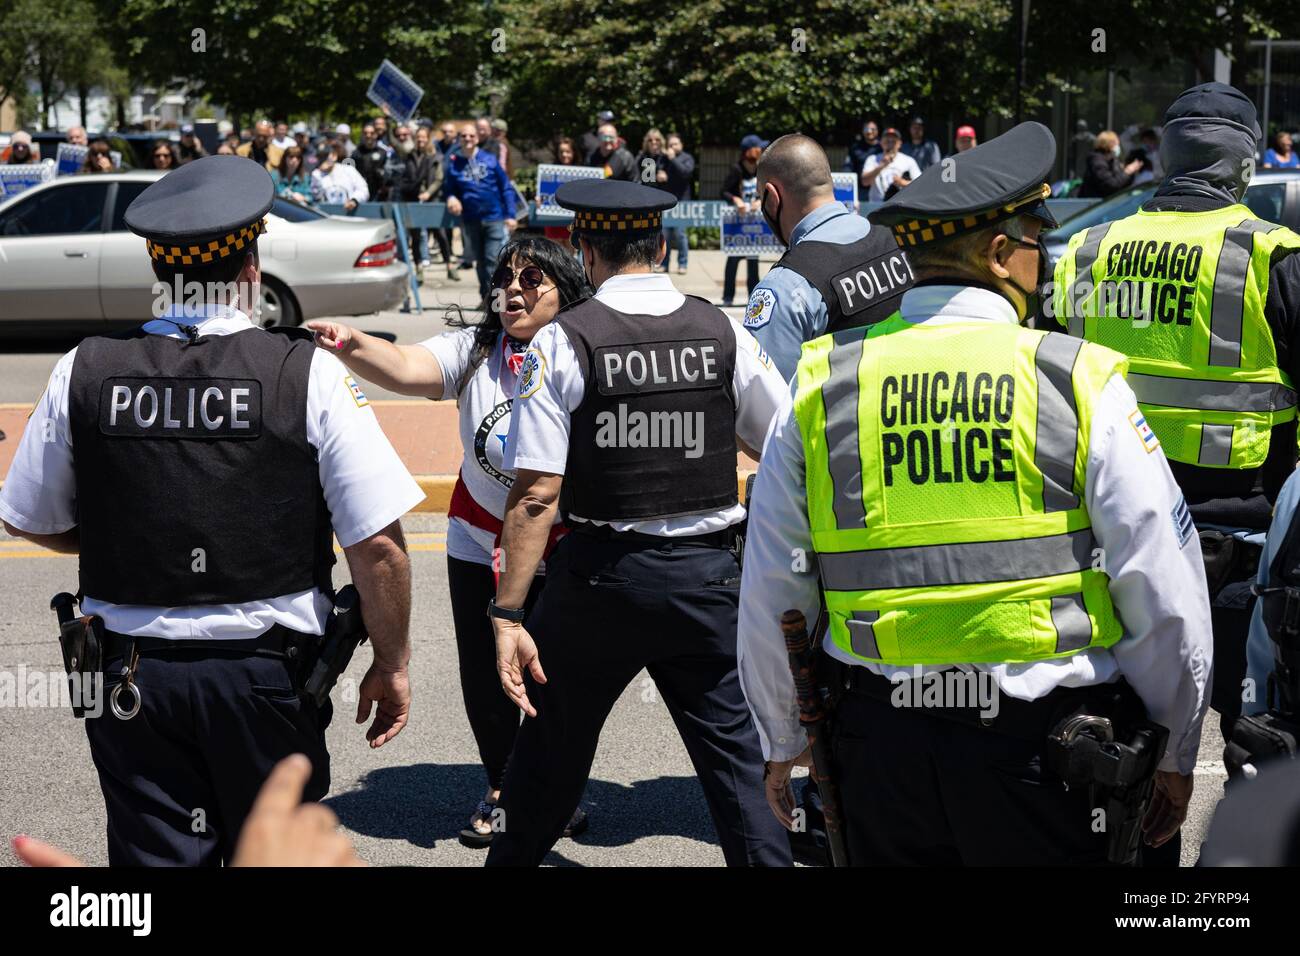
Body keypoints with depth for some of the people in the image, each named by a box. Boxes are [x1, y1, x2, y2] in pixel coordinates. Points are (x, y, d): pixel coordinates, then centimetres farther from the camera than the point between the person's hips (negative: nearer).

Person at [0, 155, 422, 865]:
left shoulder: (84, 372, -4)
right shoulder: (310, 374, -11)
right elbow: (377, 546, -12)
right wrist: (390, 665, 1)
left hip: (131, 672, 2)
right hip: (267, 670, -1)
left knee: (154, 853, 11)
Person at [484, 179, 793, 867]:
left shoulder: (563, 340, -9)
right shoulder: (722, 332, 0)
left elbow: (536, 493, -15)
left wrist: (508, 614, -14)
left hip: (600, 574, -1)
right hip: (707, 573, 2)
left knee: (551, 750, 16)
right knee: (737, 753, 7)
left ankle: (513, 858, 34)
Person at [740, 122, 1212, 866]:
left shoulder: (819, 386, 0)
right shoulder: (1080, 383, -8)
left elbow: (770, 594, 5)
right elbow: (1168, 593, -6)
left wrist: (784, 743, 18)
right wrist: (1175, 753, 8)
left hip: (879, 745, 3)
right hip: (1044, 748, -2)